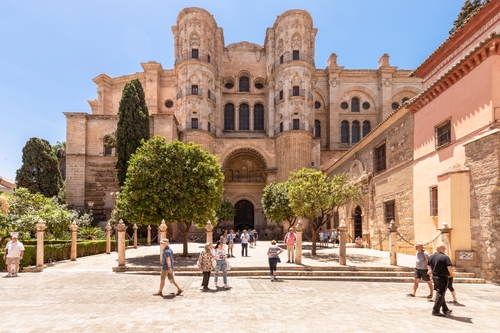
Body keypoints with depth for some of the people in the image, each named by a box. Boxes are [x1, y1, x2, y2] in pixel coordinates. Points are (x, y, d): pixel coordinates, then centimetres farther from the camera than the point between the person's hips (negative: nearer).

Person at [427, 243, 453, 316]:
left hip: (434, 277, 7)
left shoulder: (431, 257, 5)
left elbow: (428, 266, 18)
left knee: (440, 293, 19)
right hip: (442, 277, -7)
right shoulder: (445, 257, -16)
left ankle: (445, 309, 31)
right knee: (440, 294, 1)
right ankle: (435, 311, 3)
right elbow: (450, 269, -22)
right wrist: (451, 272, 2)